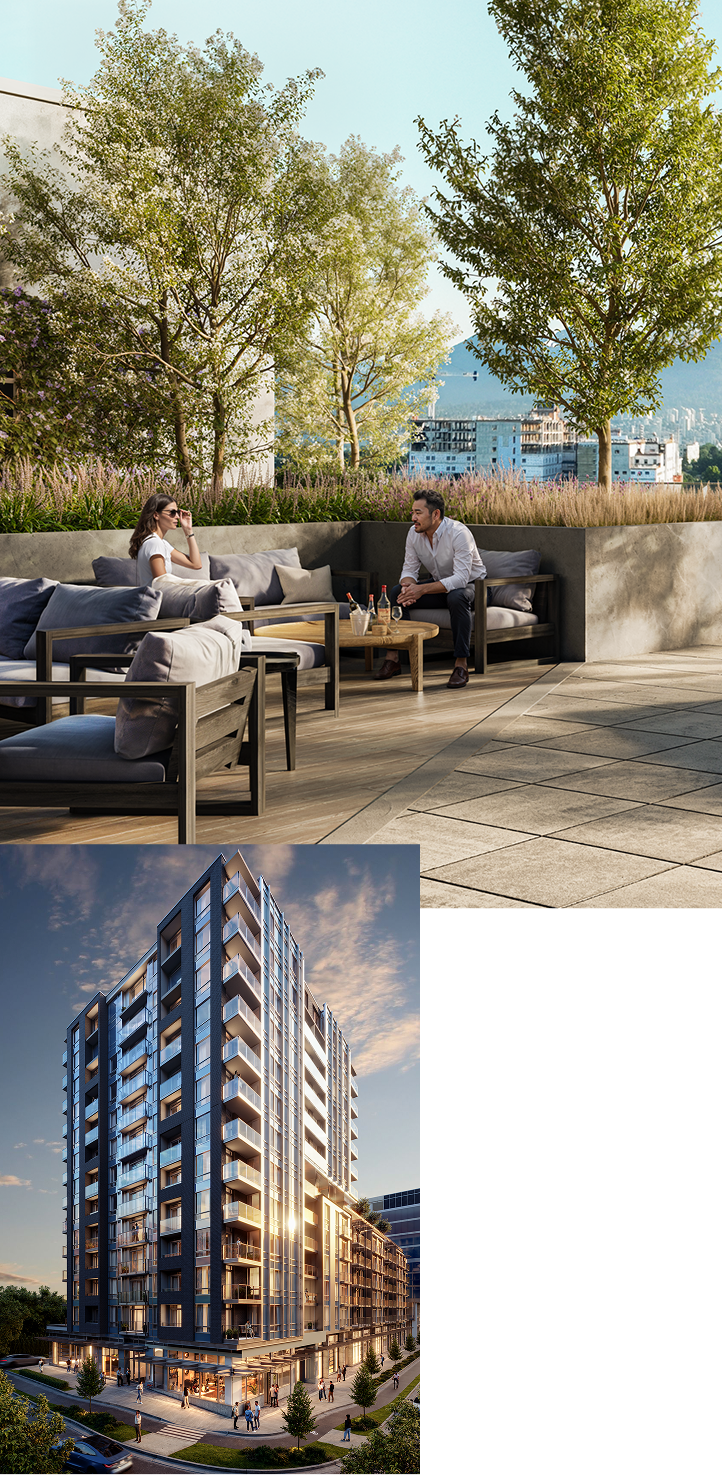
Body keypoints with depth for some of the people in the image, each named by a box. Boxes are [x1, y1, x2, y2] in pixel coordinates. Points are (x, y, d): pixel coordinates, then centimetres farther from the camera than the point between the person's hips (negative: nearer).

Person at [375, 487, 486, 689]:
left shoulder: (459, 534, -29)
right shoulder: (414, 534, -9)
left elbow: (461, 578, -36)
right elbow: (409, 568, -3)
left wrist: (422, 590, -44)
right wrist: (409, 585, -30)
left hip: (470, 585, -6)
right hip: (439, 585, 6)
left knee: (456, 597, -40)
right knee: (397, 592, -15)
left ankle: (461, 664, -35)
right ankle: (393, 658, -14)